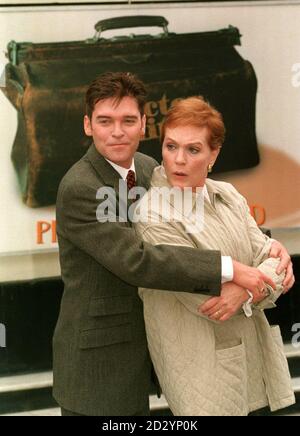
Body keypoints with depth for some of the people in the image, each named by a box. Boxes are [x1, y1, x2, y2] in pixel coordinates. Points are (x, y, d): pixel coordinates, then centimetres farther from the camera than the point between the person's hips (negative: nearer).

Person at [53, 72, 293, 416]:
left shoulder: (147, 168, 2)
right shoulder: (78, 189, -23)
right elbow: (135, 261, -30)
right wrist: (229, 270, -29)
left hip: (138, 349, 8)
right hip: (95, 359, -8)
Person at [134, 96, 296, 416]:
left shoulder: (227, 195, 4)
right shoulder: (154, 215, -17)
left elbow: (269, 258, -1)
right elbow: (208, 300, -20)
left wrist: (245, 288, -20)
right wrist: (266, 277, -12)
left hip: (251, 353, 6)